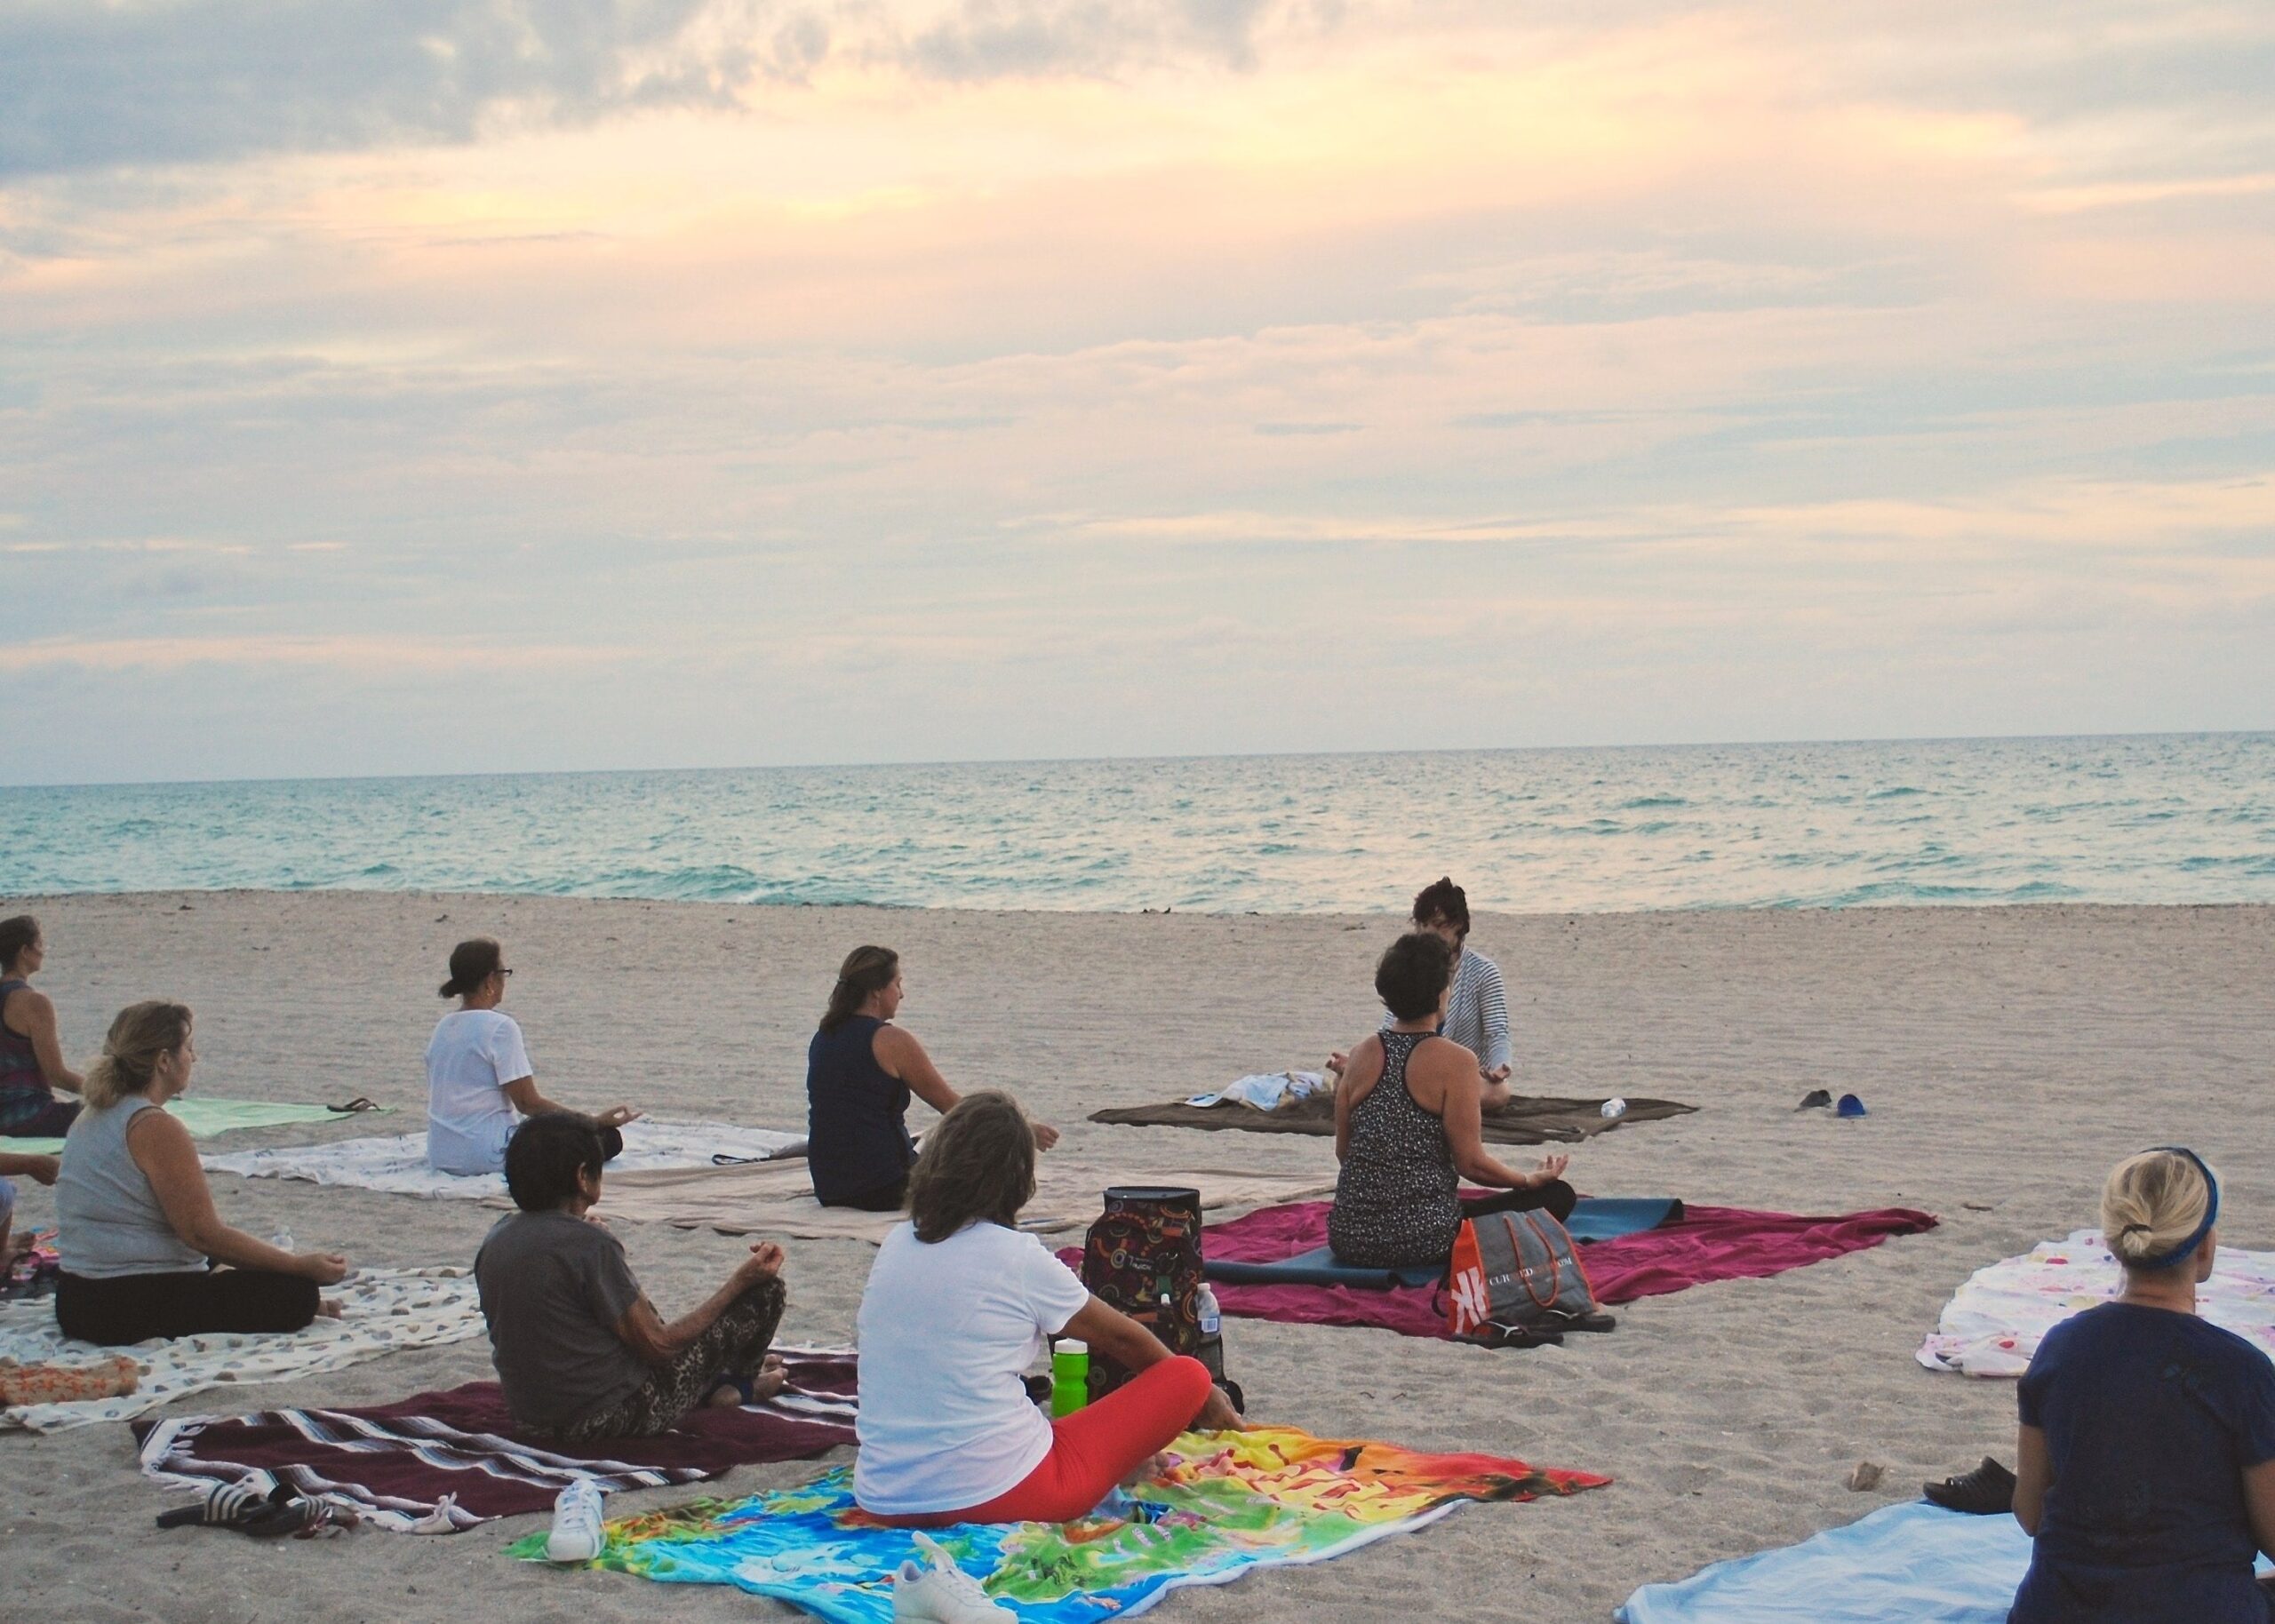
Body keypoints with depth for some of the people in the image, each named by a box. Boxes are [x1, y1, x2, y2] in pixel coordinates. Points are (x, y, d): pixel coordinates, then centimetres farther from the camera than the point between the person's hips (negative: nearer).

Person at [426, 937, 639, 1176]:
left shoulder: (442, 1027, 11)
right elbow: (528, 1103, -15)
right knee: (608, 1137, -2)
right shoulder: (500, 1027, -13)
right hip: (487, 1155, -8)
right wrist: (596, 1121, -9)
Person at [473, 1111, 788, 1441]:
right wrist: (740, 1282, -9)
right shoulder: (590, 1244, -23)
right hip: (616, 1418, -8)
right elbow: (658, 1346, -17)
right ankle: (737, 1384, 33)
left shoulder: (496, 1240, 0)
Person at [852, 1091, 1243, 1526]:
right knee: (1189, 1378, 2)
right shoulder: (1017, 1257, -8)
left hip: (884, 1501, 6)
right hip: (996, 1497, -6)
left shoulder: (895, 1245, 7)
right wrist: (1205, 1394, 26)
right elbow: (1121, 1338, 8)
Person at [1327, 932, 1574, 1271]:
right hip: (1423, 1240, -7)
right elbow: (1472, 1164, -12)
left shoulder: (1363, 1055, 3)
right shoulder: (1455, 1062, -12)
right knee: (1557, 1196, 6)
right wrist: (1533, 1179, 6)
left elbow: (1343, 1152, 10)